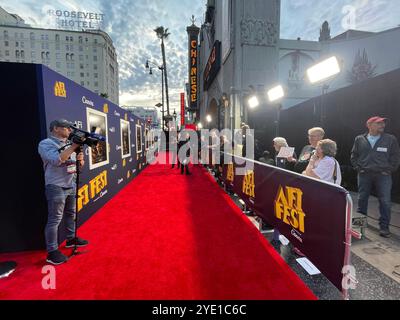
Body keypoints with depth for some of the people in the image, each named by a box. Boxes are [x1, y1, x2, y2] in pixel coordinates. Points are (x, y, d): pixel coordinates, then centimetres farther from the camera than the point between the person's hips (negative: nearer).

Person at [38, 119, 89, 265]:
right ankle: (52, 252, 7)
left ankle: (71, 239, 33)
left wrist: (80, 160, -10)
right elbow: (56, 160, -28)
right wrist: (74, 147, -26)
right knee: (55, 219, -3)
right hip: (56, 187, -7)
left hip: (71, 185, 7)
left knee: (71, 214, 17)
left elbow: (79, 165, 13)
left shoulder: (69, 144, 11)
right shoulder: (46, 144, -10)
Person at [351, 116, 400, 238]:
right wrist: (357, 167, 1)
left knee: (385, 201, 1)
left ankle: (384, 226, 13)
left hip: (383, 175, -1)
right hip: (364, 174, 1)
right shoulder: (359, 139, 4)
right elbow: (354, 155, 10)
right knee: (362, 199, 11)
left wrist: (389, 170, -4)